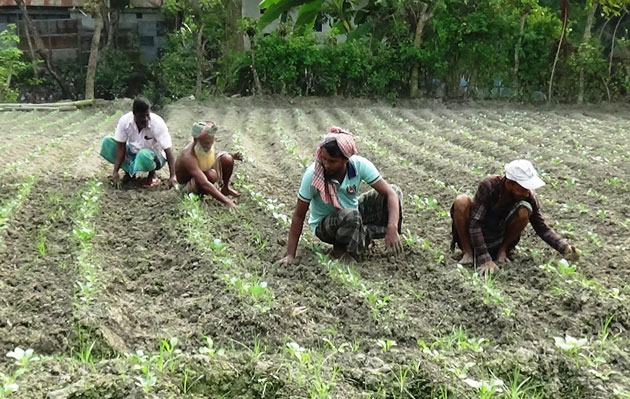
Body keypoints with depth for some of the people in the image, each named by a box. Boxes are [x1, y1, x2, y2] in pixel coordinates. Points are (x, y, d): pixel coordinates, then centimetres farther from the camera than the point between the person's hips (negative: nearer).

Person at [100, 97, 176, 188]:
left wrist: (172, 176, -38)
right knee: (107, 142, -15)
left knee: (144, 155, -39)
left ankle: (152, 174, -6)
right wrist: (115, 171, -22)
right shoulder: (124, 121, -20)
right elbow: (121, 147, -15)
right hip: (132, 153, 4)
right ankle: (129, 171, -1)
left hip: (154, 156, -4)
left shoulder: (157, 123, -28)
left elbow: (168, 150, -30)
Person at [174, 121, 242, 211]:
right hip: (187, 185, -7)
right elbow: (204, 184, -48)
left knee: (227, 159, -13)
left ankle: (225, 188, 10)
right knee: (211, 175, -37)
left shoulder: (207, 144, -17)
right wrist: (226, 201, -53)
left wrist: (232, 156, -9)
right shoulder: (188, 157, -39)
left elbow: (213, 155, 10)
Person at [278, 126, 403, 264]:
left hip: (354, 213, 4)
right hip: (324, 224, -4)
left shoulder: (360, 165, -23)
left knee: (395, 191, -12)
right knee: (351, 216, -38)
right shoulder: (312, 174, -28)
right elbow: (299, 216, -21)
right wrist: (290, 255, -21)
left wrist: (392, 229, -38)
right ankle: (343, 250, -10)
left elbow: (390, 193, -24)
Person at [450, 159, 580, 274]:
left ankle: (503, 249, -3)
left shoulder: (528, 196, -16)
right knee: (461, 201, -31)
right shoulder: (488, 186, -26)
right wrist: (484, 259, -35)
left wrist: (565, 248, -19)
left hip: (498, 241, 2)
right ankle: (468, 252, -14)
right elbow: (474, 223, -28)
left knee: (524, 210, -25)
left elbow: (542, 227, -5)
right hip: (473, 237, -2)